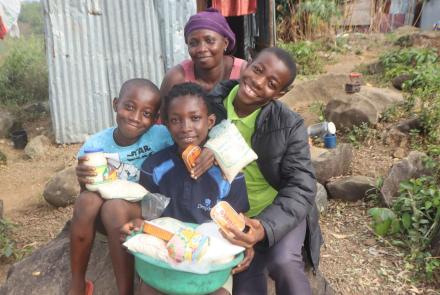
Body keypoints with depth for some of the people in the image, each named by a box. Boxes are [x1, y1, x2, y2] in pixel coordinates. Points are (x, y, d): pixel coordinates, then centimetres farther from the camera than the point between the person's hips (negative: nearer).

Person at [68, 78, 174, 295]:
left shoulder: (160, 136, -16)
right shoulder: (95, 144, -9)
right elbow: (88, 197, -2)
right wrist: (84, 181, -24)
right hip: (102, 215, 3)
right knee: (86, 200, -27)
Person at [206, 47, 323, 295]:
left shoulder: (291, 126, -18)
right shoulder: (209, 105, -12)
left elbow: (301, 187, -21)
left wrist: (266, 227, -36)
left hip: (281, 212, -2)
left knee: (283, 262, -28)